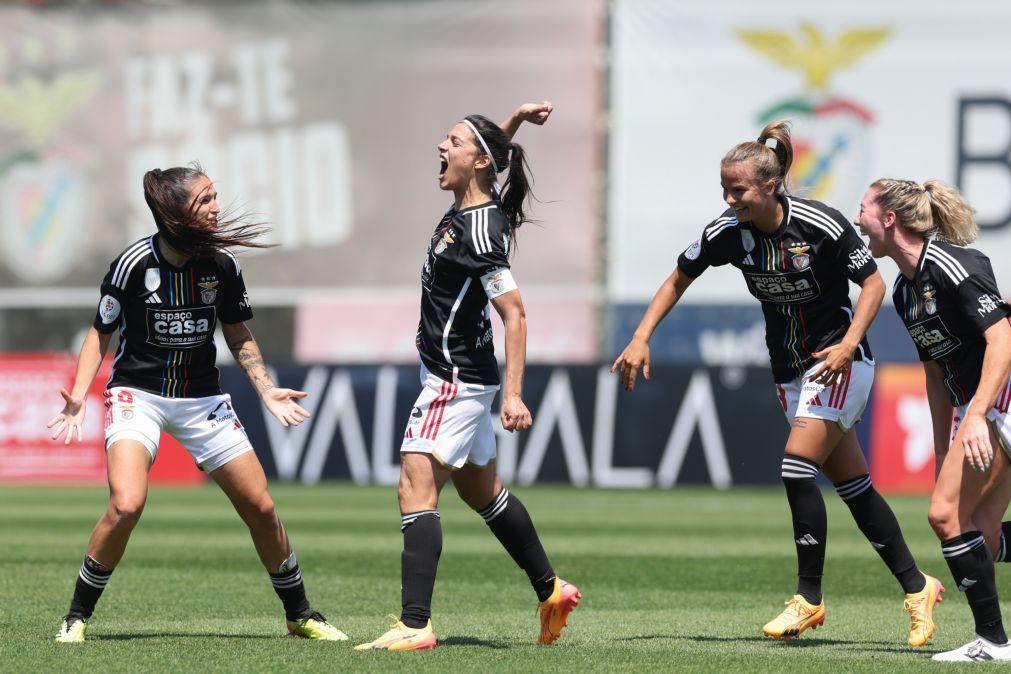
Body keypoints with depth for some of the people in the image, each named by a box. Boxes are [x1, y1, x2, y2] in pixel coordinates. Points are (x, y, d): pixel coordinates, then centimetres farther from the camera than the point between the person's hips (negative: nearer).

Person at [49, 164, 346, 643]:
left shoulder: (222, 265, -5)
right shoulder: (134, 263, -16)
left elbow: (238, 335, 11)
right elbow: (101, 333, -4)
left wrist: (267, 391, 0)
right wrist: (78, 396, -15)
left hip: (201, 399, 4)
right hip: (137, 393, -4)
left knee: (261, 508, 2)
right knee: (127, 505, -26)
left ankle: (300, 615, 23)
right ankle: (77, 617, -9)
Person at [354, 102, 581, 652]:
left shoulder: (479, 233, -22)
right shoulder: (468, 207, 5)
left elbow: (513, 312, -24)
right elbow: (492, 149, 28)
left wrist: (513, 395, -28)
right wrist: (513, 120, 11)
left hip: (455, 380, -10)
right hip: (464, 378, 10)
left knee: (415, 492, -14)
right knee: (481, 491, 22)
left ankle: (414, 625, -19)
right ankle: (551, 590, 34)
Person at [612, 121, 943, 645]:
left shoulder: (820, 224, -21)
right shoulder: (726, 233, -8)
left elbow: (873, 283, -12)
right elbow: (678, 280, 6)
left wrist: (848, 344, -24)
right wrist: (641, 338, -4)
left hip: (840, 361, -5)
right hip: (790, 369, 5)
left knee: (797, 467, -18)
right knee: (852, 485, 7)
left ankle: (809, 598, -7)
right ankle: (916, 587, 19)